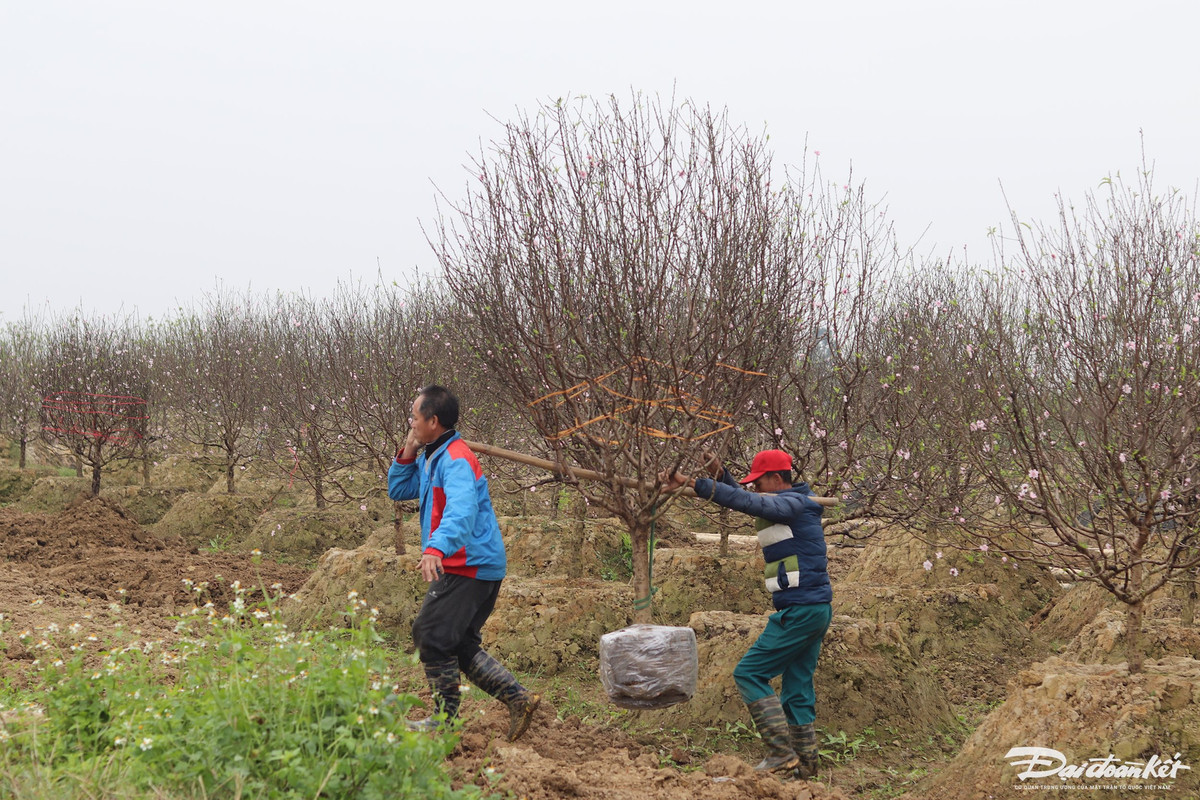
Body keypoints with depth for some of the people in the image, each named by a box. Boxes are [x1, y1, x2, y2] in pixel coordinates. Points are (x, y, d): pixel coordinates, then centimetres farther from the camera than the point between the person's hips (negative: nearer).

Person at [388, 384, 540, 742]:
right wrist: (407, 453, 9)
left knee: (431, 637, -5)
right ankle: (518, 698, 9)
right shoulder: (431, 458, 16)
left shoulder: (455, 460, -17)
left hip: (467, 567, -11)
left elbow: (461, 510, -34)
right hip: (472, 566, 11)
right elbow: (398, 490, 24)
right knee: (461, 645, 13)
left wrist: (436, 549, -49)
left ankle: (445, 718, 4)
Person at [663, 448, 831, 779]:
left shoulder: (793, 504, -12)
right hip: (815, 610, 10)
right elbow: (747, 502, 25)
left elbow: (744, 501, -26)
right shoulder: (793, 505, 17)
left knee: (749, 673, -6)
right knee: (798, 686, 13)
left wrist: (693, 484, -30)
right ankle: (805, 762, 16)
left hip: (799, 611, -10)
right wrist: (720, 474, 9)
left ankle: (782, 752, -8)